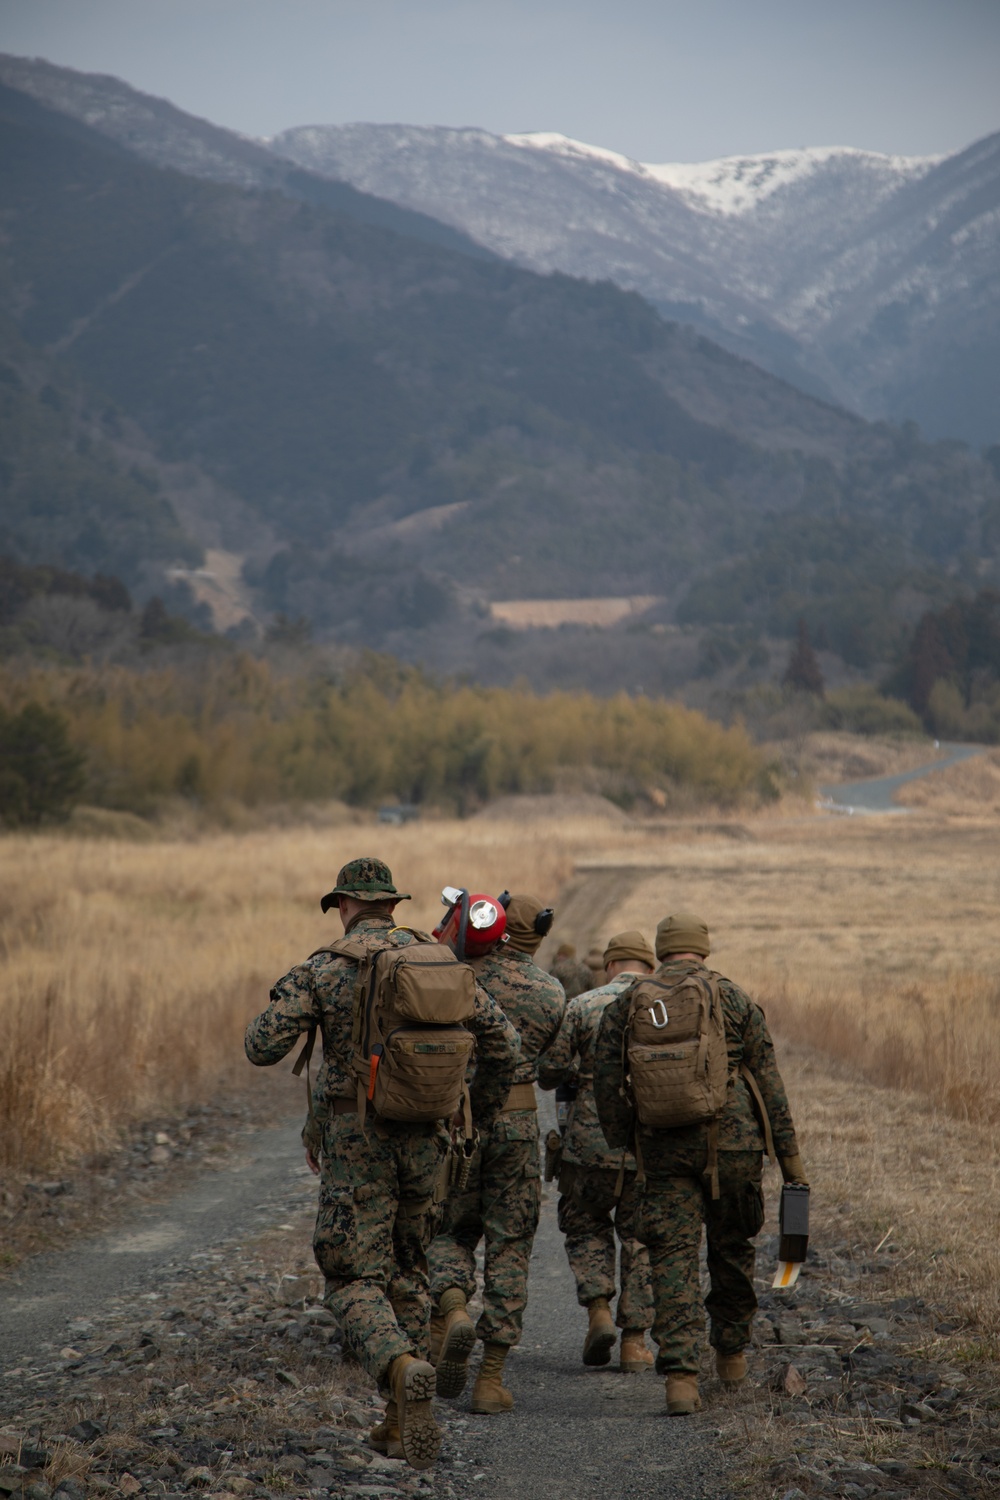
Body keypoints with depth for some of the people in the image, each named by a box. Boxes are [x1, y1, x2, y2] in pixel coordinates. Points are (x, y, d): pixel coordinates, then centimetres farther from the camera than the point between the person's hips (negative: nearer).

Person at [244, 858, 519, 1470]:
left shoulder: (322, 970, -6)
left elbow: (263, 1048, -10)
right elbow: (503, 1038, 2)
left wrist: (282, 1003, 13)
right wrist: (482, 1113, 17)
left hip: (357, 1139, -4)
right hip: (425, 1137, 4)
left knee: (356, 1282, -1)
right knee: (407, 1273, 19)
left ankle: (404, 1370, -32)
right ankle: (403, 1421, 19)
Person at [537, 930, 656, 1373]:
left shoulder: (582, 1006, -2)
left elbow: (548, 1073, -2)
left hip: (591, 1142, -1)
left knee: (585, 1224, 17)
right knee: (641, 1237, 11)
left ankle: (599, 1309, -2)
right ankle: (634, 1340, 8)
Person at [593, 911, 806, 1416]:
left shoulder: (626, 1005, 5)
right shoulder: (734, 999, 2)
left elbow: (607, 1082, 4)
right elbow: (767, 1079, 1)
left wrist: (622, 1146, 14)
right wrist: (788, 1152, 4)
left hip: (664, 1148, 0)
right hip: (732, 1142, 0)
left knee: (673, 1258, -1)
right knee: (731, 1249, 18)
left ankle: (680, 1372, -14)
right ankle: (731, 1355, 31)